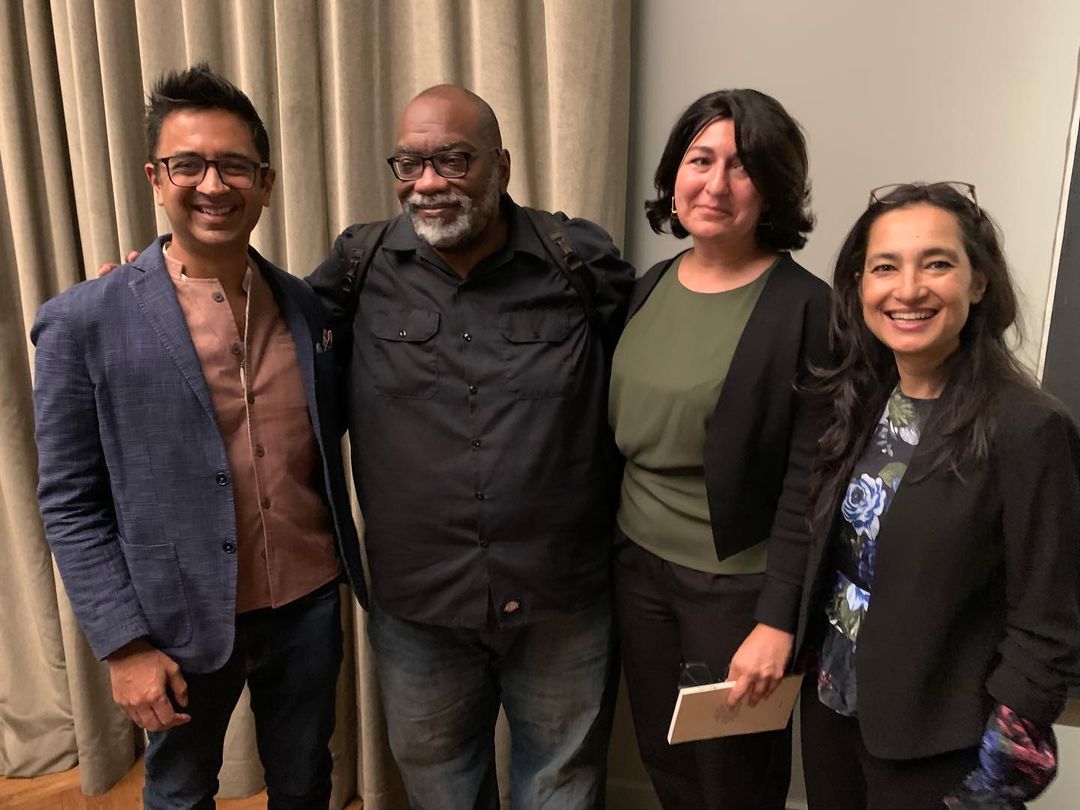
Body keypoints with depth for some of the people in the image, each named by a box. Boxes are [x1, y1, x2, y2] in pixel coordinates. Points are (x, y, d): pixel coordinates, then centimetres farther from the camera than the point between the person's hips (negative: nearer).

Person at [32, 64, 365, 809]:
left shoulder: (305, 306, -1)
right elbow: (70, 505, -8)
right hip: (182, 622, -2)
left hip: (310, 606, 3)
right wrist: (125, 643, -10)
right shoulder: (85, 323, -12)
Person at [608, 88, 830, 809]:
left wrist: (777, 620, -17)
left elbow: (809, 482, -16)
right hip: (639, 566, 6)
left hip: (737, 583, -5)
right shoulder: (649, 288, 4)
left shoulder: (805, 308, -15)